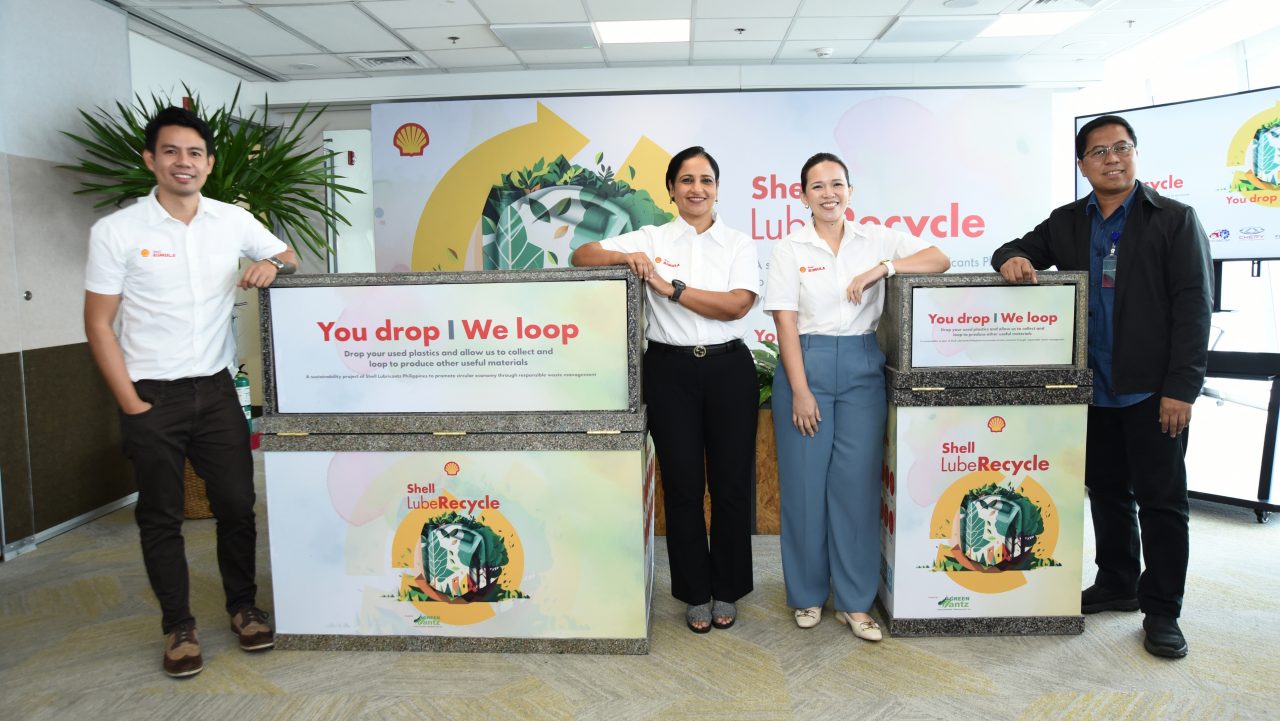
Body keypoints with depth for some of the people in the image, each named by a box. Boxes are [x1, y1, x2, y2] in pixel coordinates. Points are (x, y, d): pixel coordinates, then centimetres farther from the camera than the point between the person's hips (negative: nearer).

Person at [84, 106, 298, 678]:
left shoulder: (233, 221, 2)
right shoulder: (116, 231, -6)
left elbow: (290, 258, 16)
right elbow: (98, 324, -4)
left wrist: (271, 265, -9)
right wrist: (132, 406, -9)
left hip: (216, 389, 3)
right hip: (151, 396, -2)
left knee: (237, 505, 7)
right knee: (161, 518, 7)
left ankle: (243, 606, 27)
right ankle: (178, 627, 22)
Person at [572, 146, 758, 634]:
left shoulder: (739, 244, 6)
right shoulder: (650, 239, 6)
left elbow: (736, 304, -10)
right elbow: (582, 255, 3)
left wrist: (669, 287, -14)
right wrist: (626, 257, -17)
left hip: (728, 368, 1)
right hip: (670, 370, 0)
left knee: (731, 482, 6)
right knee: (683, 484, 5)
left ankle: (727, 590, 25)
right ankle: (695, 593, 23)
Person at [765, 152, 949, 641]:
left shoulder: (877, 239, 8)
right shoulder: (789, 249, 2)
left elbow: (939, 260, 1)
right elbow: (786, 324, -4)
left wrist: (882, 268, -14)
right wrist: (800, 391, -11)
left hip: (862, 366, 1)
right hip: (805, 365, -1)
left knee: (858, 484, 1)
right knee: (805, 484, 2)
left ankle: (855, 603, 14)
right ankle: (807, 595, 19)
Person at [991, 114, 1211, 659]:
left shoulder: (1174, 220, -4)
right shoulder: (1067, 223, 9)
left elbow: (1194, 307, -8)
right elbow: (1018, 251, 15)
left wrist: (1182, 388, -14)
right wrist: (1012, 260, -13)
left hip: (1152, 389, -4)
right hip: (1093, 388, 4)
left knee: (1160, 499, 3)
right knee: (1106, 491, 14)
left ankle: (1162, 611, 14)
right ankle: (1117, 586, 30)